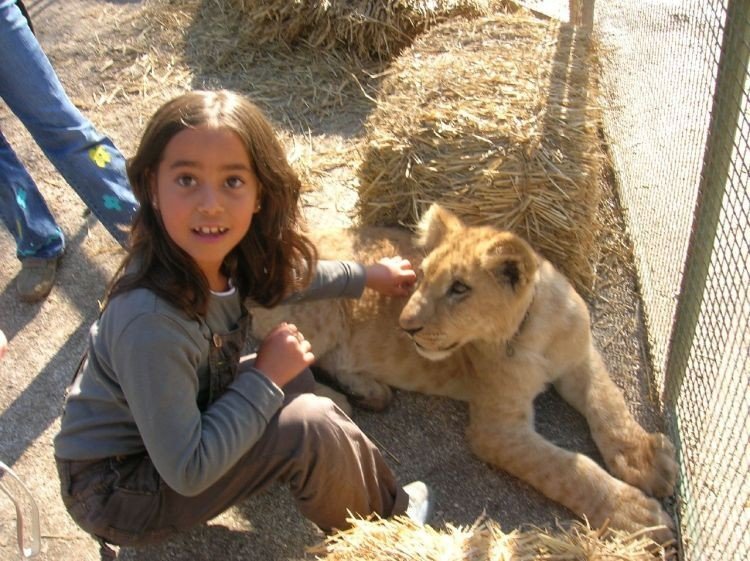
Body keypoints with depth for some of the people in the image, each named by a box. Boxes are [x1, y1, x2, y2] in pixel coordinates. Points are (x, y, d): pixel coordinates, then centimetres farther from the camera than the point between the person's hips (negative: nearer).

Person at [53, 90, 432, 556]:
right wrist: (266, 378, -23)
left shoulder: (218, 256, -14)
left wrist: (367, 275, 17)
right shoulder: (151, 323, -37)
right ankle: (386, 519, 6)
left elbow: (281, 276, 12)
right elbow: (187, 472, -29)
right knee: (310, 426, -19)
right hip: (116, 494, -8)